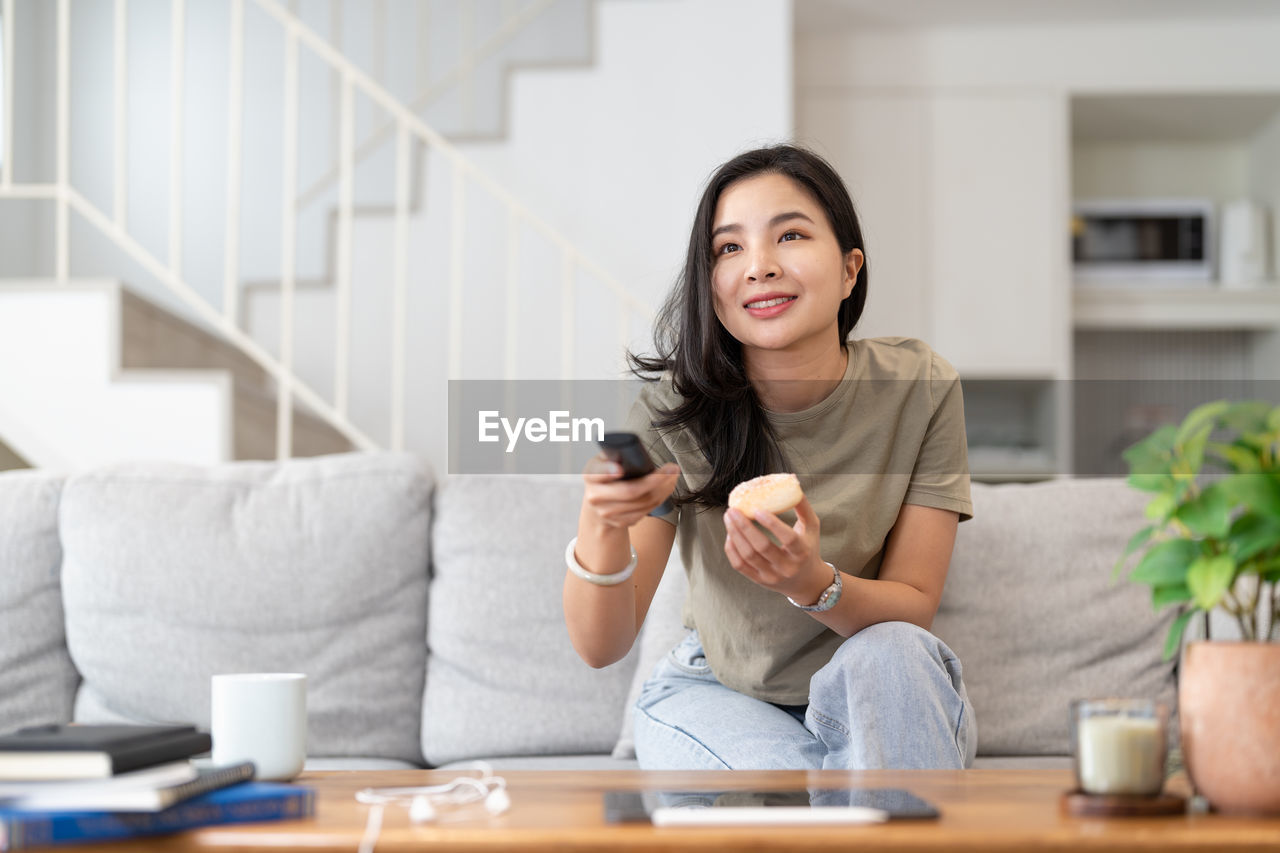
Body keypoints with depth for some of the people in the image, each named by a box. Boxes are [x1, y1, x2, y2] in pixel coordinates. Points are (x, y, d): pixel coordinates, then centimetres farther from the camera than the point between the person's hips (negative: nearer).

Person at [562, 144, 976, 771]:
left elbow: (913, 607, -14)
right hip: (719, 692, -2)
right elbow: (599, 646, -19)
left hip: (874, 695, 2)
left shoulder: (919, 387, -15)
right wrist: (602, 526, -41)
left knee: (891, 652, -31)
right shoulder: (675, 408, -17)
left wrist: (814, 585, -37)